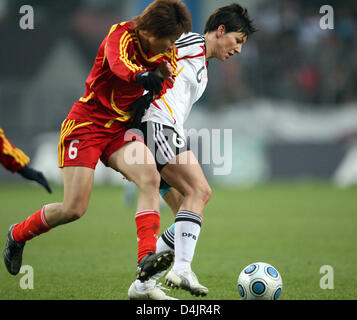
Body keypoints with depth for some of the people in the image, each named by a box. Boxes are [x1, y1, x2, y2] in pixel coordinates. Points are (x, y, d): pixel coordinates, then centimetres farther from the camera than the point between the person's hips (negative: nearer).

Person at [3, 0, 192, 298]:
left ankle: (146, 258, -31)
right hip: (87, 123, -6)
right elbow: (118, 63, -43)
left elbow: (165, 89, 16)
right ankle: (18, 235, 19)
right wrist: (141, 75, -64)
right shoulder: (122, 34, -20)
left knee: (150, 178, -24)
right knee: (74, 208, -9)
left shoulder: (168, 52, 0)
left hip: (121, 127, 6)